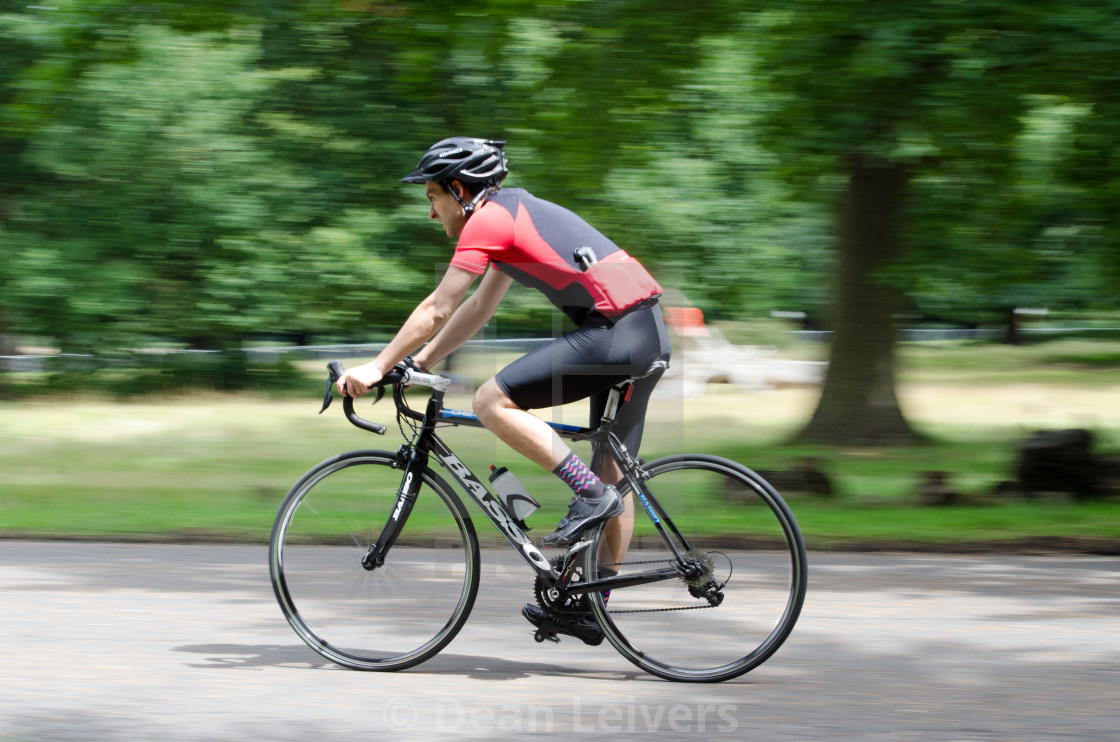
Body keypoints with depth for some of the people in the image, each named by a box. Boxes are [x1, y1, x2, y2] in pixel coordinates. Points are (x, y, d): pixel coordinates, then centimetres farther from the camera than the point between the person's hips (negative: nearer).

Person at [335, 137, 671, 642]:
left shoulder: (489, 218, -4)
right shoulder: (514, 211, 25)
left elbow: (437, 310, -5)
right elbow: (479, 309, 31)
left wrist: (378, 367, 1)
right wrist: (418, 363, 29)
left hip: (614, 331, -10)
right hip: (651, 334, 10)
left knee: (493, 401, -10)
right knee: (613, 471, 12)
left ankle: (590, 494, -9)